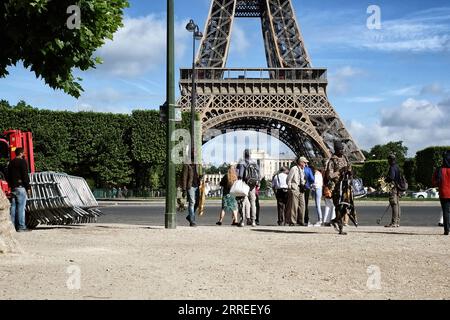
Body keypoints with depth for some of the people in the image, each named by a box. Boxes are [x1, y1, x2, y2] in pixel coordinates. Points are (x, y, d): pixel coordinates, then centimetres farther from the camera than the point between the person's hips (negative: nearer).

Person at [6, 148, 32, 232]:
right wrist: (28, 187, -10)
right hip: (20, 187, -8)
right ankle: (21, 226, -9)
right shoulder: (22, 162, -8)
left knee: (13, 207, 9)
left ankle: (12, 226, 9)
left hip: (13, 188, 8)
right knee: (21, 207, -8)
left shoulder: (11, 163, 17)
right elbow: (25, 176, -13)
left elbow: (8, 177, 20)